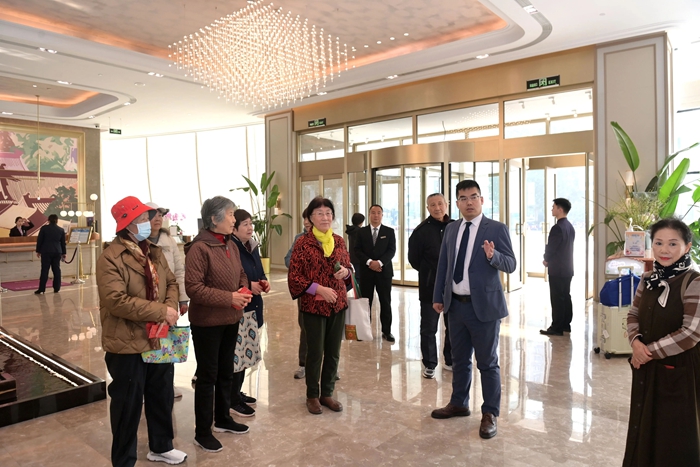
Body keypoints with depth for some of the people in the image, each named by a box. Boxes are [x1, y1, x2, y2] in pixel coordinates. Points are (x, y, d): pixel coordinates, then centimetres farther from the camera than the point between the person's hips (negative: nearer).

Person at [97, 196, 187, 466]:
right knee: (128, 405, 8)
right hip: (128, 344, -7)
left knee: (162, 397, 21)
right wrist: (161, 311, -24)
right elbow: (116, 300, -27)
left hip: (160, 340, 8)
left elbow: (171, 283, 9)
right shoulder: (111, 258, -17)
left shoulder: (153, 253, 9)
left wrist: (171, 308, -13)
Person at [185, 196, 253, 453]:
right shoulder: (199, 248, -19)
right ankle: (202, 433, 20)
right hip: (207, 322, -8)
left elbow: (241, 274, 15)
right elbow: (193, 288, -23)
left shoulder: (231, 245, 5)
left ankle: (222, 419, 38)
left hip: (231, 320, 8)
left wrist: (244, 291, -6)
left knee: (226, 372, 20)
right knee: (207, 376, 4)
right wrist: (229, 298, -24)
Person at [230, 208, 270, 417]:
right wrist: (248, 286, -21)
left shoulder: (252, 247, 11)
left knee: (246, 351, 15)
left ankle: (238, 392, 29)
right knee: (236, 352, -3)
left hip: (252, 307, 9)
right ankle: (233, 400, 10)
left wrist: (264, 282, 0)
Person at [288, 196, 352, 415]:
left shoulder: (339, 241, 6)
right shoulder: (303, 243, -8)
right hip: (313, 305, -4)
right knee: (315, 353, 6)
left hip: (338, 304, 4)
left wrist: (345, 272, -7)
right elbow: (294, 276, -9)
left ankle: (327, 393, 29)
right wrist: (319, 288, -19)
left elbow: (348, 268, 17)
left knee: (333, 352, 12)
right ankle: (312, 395, 25)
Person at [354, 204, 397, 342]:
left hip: (384, 271, 0)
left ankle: (386, 331, 12)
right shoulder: (362, 232, 7)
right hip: (366, 271, 0)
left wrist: (380, 262, -17)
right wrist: (369, 262, -15)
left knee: (385, 302, 4)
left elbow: (392, 250, -3)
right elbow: (357, 250, -1)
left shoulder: (389, 231, 5)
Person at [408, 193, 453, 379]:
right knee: (429, 328, 5)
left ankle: (450, 361, 29)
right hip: (430, 287, -3)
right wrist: (429, 272, 4)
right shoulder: (421, 230, -7)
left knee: (453, 326, 13)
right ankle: (429, 364, 18)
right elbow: (414, 259, -2)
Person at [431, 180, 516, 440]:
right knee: (459, 359, 18)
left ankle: (490, 414, 21)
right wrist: (438, 297, 10)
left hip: (484, 306, -5)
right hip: (456, 304, 5)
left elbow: (510, 265, -10)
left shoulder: (496, 228, -6)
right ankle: (459, 404, 35)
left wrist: (493, 256, -30)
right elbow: (443, 265, 12)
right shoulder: (451, 230, 9)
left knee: (487, 362, 5)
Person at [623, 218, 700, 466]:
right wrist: (636, 342, -8)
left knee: (675, 435, 9)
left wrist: (650, 351, -15)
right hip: (646, 367, 6)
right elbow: (633, 314, 11)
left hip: (678, 370, -6)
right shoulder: (649, 279, 3)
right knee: (643, 427, 18)